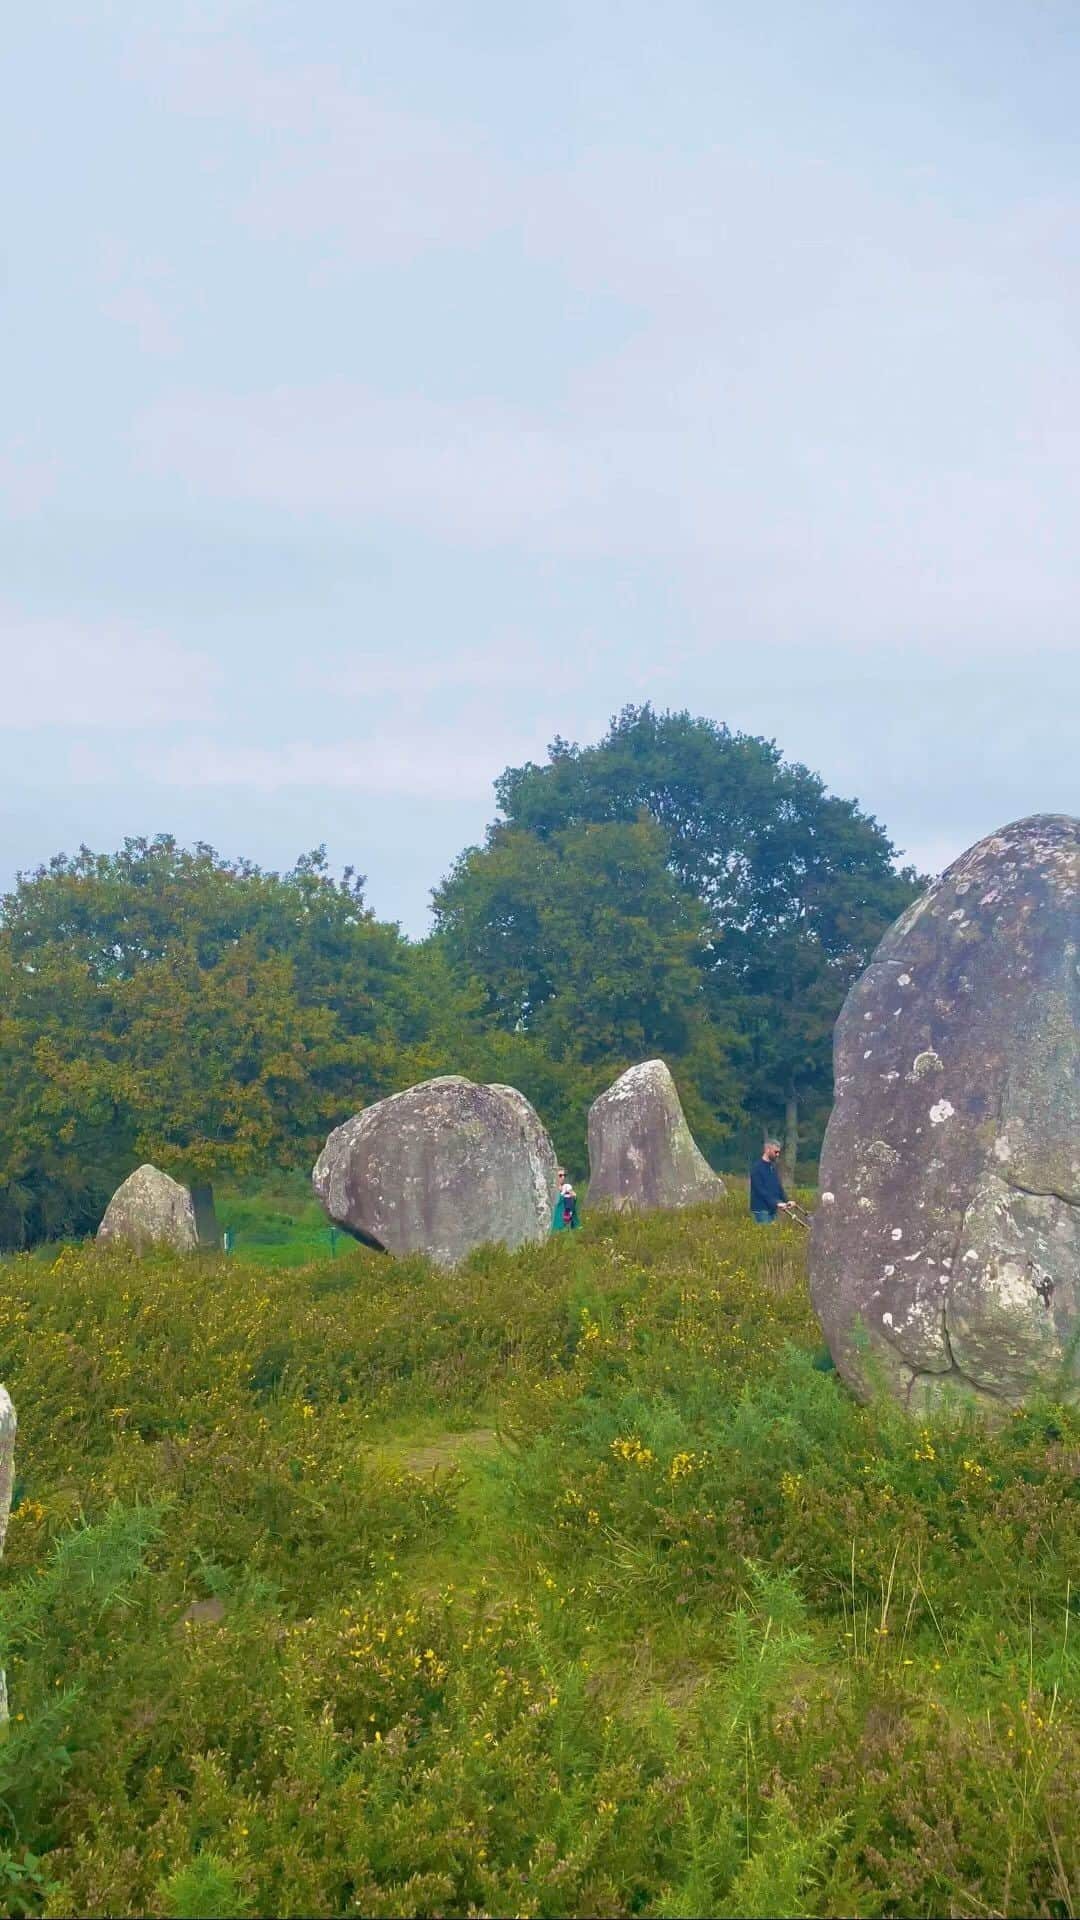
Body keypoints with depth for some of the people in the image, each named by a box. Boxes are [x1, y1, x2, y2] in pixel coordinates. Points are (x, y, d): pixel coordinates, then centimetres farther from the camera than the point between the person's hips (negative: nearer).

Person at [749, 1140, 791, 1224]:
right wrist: (776, 1203, -24)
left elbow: (778, 1186, 16)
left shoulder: (774, 1167, 12)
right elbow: (760, 1190, -19)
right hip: (761, 1209, -7)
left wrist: (786, 1201, 1)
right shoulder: (757, 1168, -12)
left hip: (773, 1209, 8)